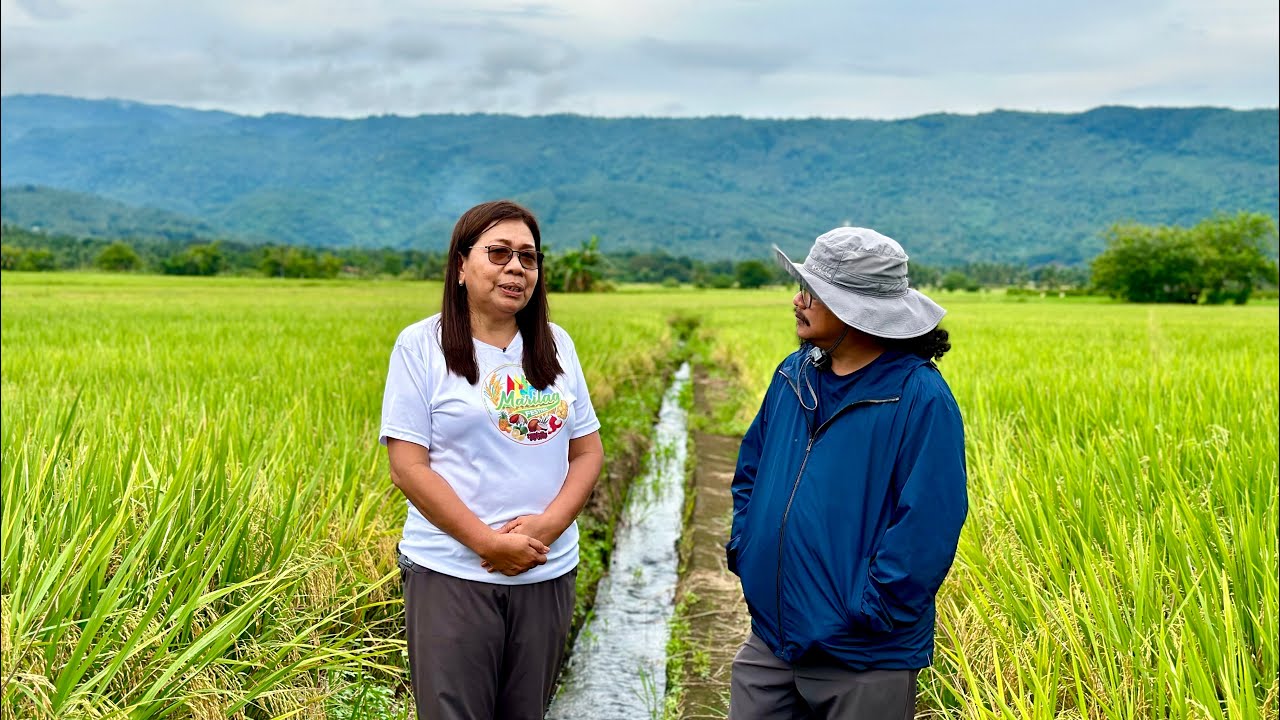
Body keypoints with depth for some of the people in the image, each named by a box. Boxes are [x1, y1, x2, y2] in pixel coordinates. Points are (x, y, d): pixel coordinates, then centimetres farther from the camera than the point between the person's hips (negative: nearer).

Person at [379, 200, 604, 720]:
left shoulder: (556, 346, 7)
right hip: (452, 575, -4)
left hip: (547, 575, 4)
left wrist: (550, 524, -11)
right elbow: (408, 467, -10)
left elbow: (588, 451, 6)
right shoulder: (421, 345, -6)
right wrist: (488, 543, -16)